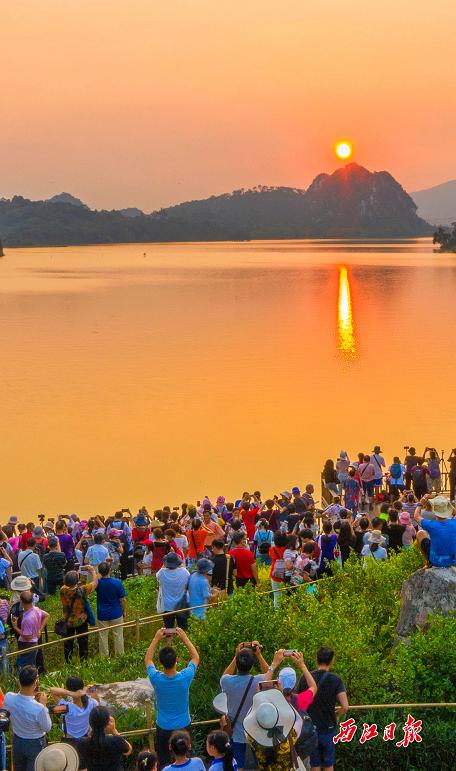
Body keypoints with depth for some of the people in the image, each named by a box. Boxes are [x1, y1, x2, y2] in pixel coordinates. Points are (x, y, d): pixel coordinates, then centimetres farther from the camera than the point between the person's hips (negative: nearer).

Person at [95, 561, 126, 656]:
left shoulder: (97, 583, -15)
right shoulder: (117, 582, -19)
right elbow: (122, 599, -9)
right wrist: (124, 611, 5)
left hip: (102, 615, 1)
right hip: (116, 614, -1)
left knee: (103, 636, 13)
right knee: (118, 635, 13)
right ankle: (119, 656, 23)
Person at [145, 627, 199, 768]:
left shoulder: (156, 678, -26)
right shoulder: (185, 677, -27)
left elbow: (147, 659, -3)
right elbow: (196, 657, -7)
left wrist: (156, 639, -3)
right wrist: (184, 638, -6)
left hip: (163, 727, 0)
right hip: (183, 726, 0)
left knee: (163, 761, 18)